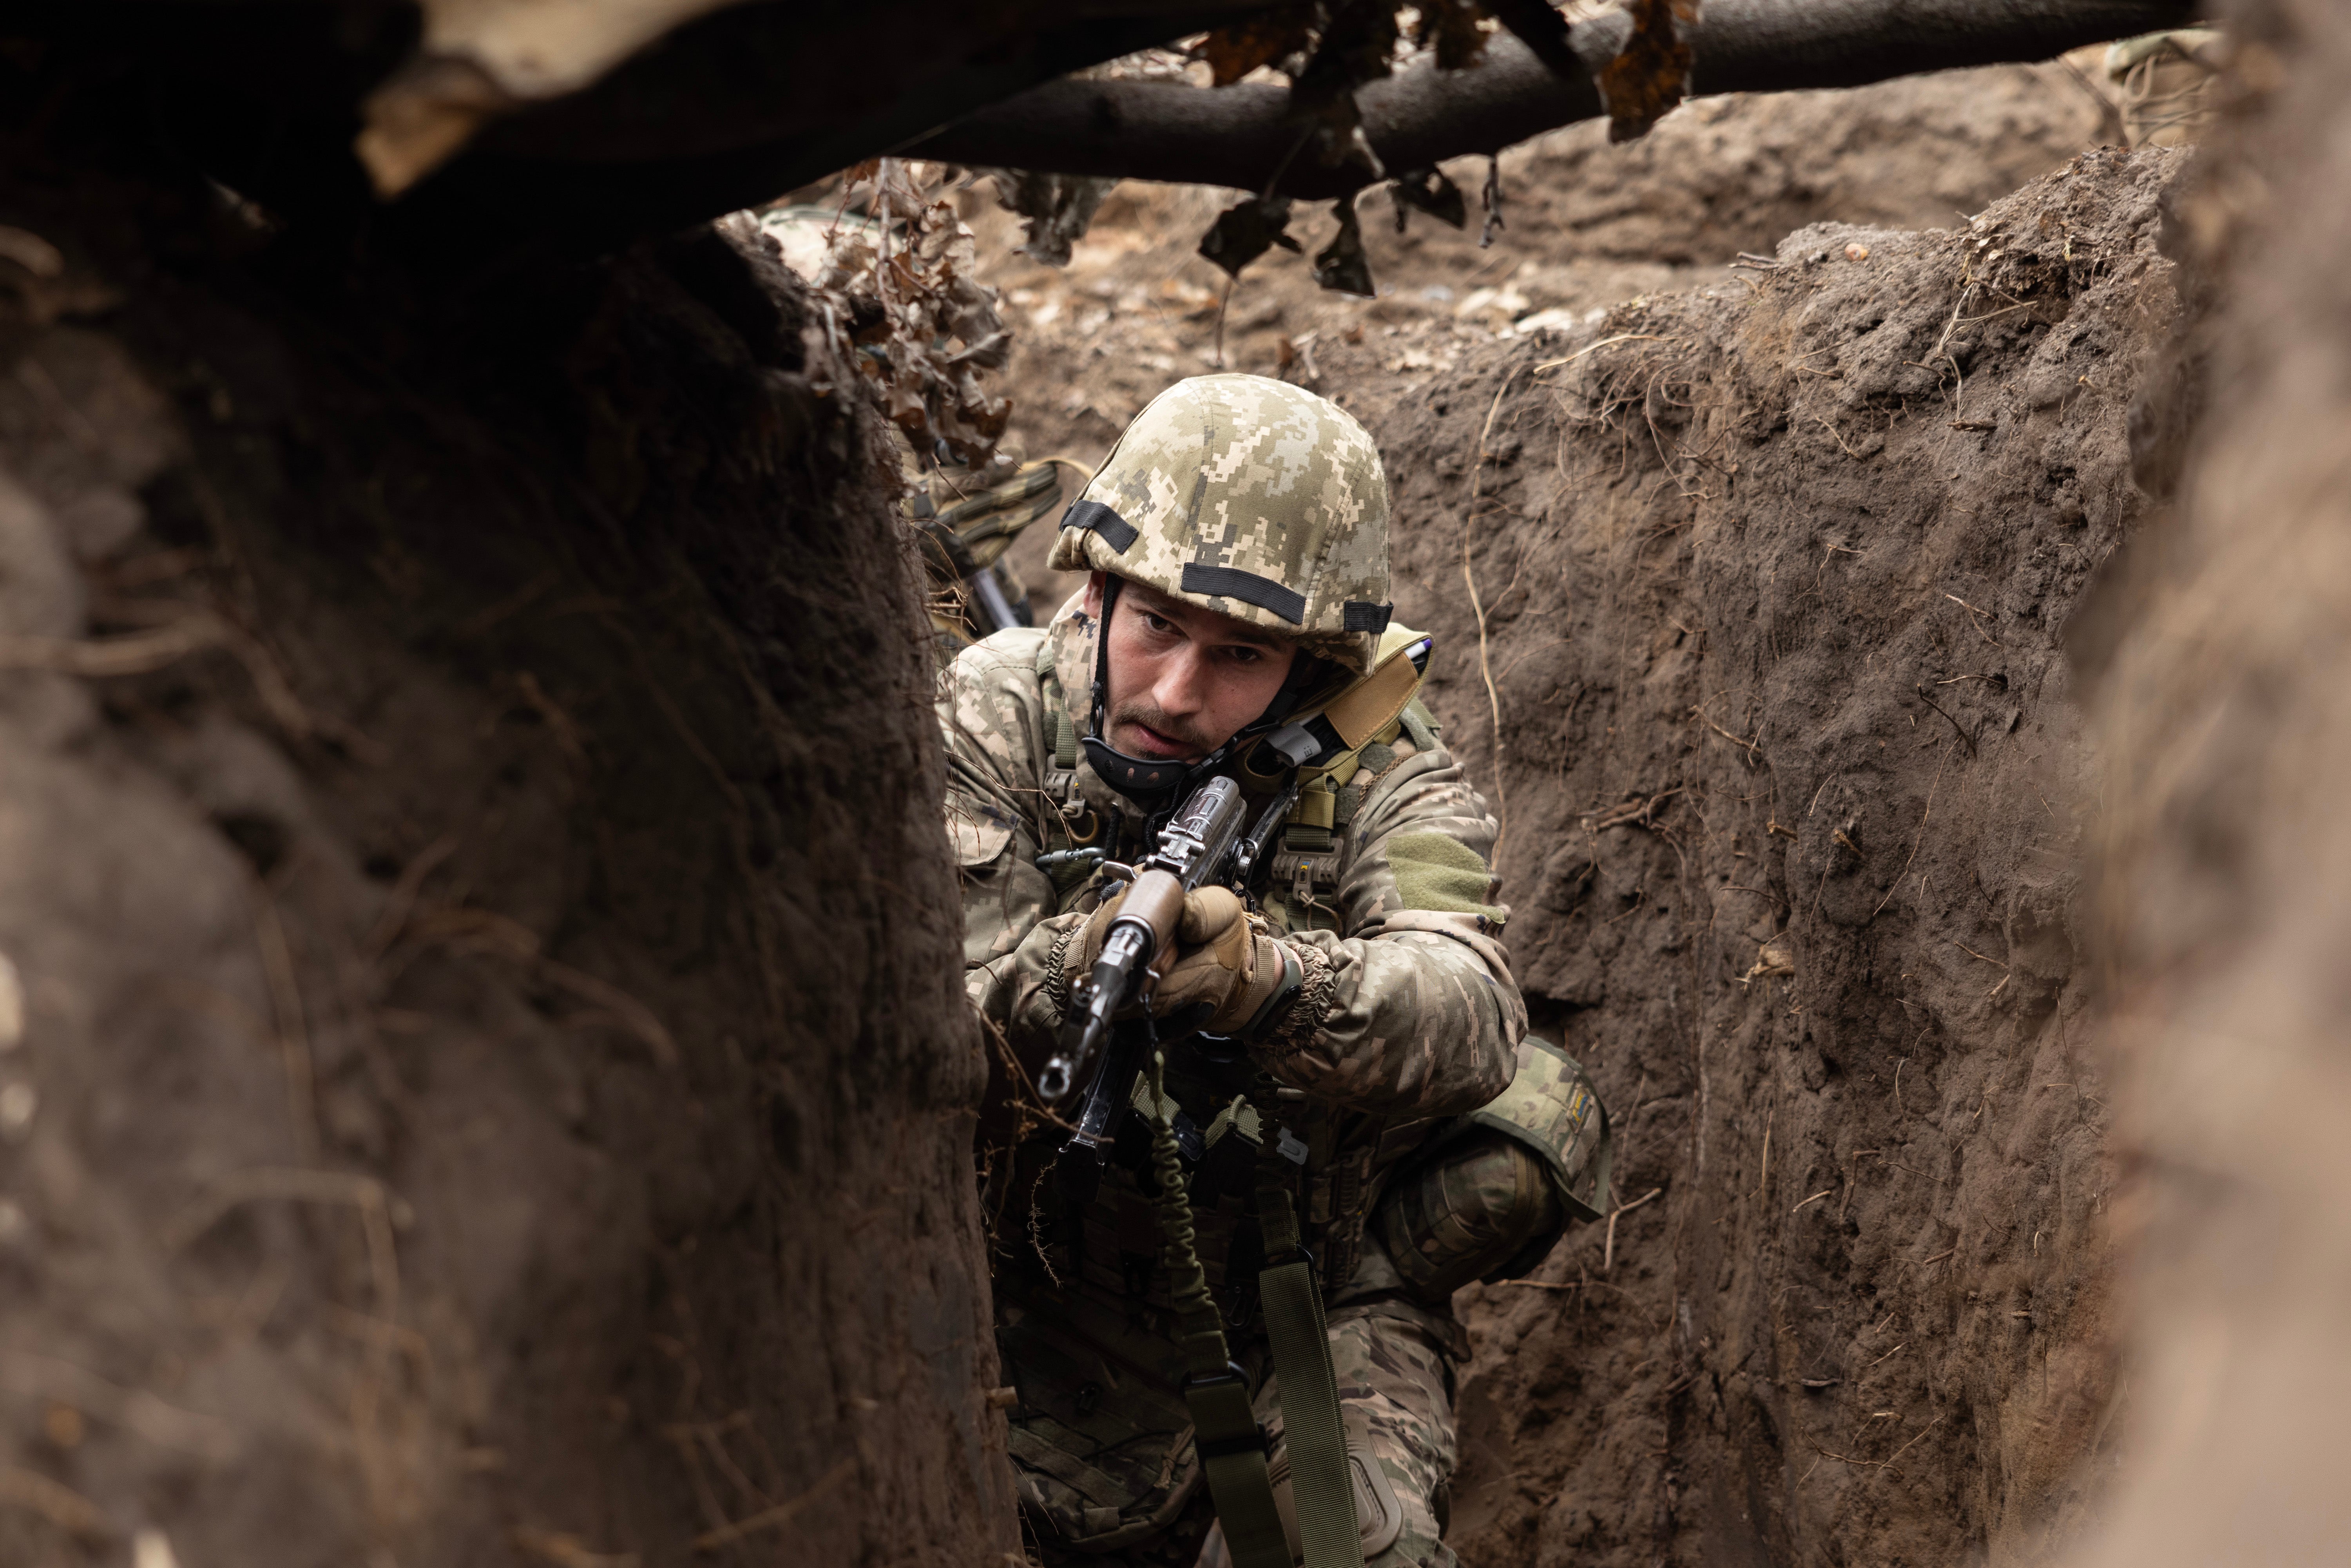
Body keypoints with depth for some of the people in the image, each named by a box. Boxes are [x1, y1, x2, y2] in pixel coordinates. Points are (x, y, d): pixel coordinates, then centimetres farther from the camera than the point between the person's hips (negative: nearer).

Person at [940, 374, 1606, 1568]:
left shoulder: (1375, 769, -16)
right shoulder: (990, 720, -14)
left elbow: (1470, 1020, -34)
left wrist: (1263, 977, -54)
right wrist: (1079, 966, -46)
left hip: (1320, 1276, -1)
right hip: (1072, 1280, 1)